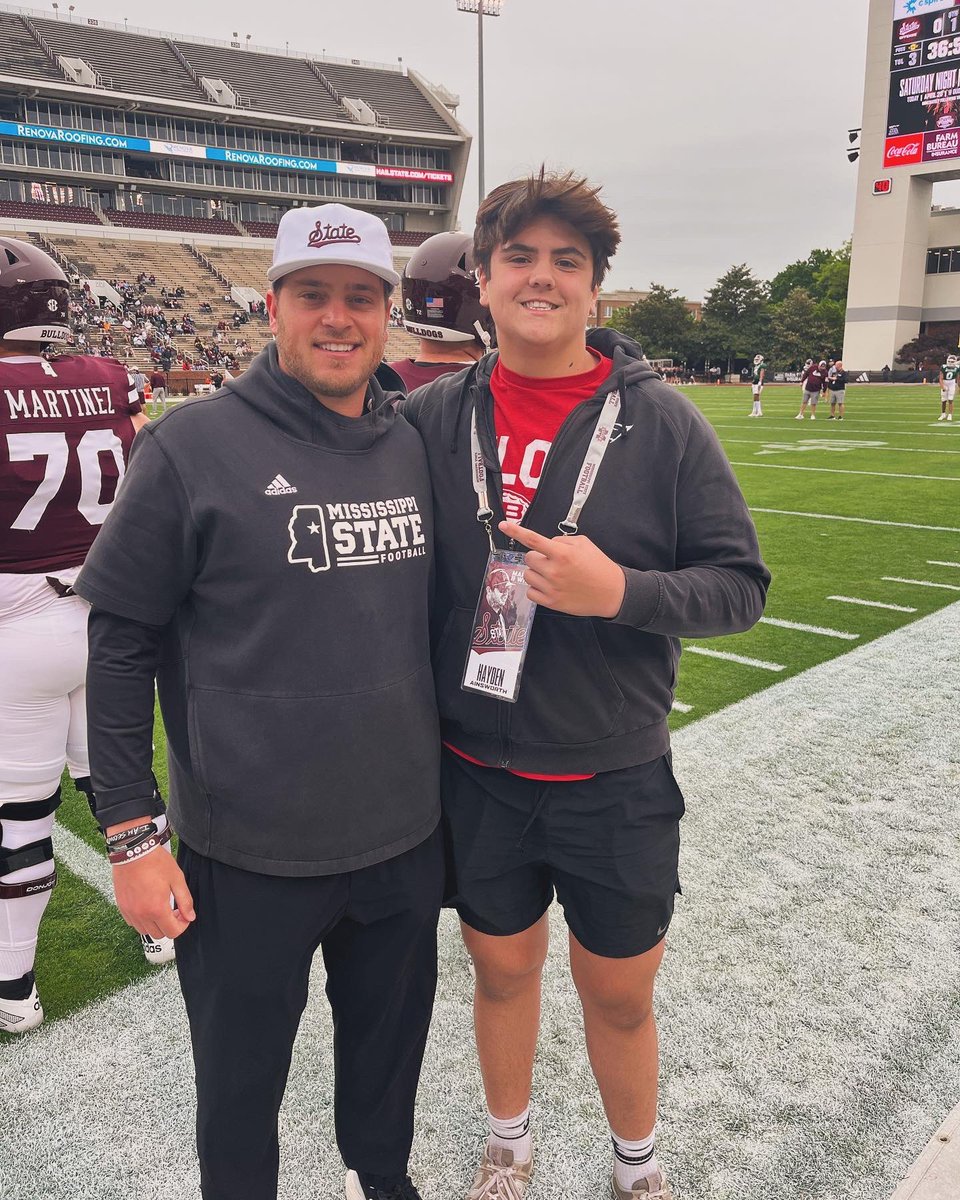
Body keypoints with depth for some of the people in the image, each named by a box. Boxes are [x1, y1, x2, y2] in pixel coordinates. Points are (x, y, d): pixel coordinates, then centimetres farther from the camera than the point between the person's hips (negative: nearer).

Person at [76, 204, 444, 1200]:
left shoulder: (417, 447, 3)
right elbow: (122, 642, -8)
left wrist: (447, 783, 15)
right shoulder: (194, 445, -11)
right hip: (248, 855, -4)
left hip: (406, 839, 5)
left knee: (390, 1047, 24)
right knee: (242, 1078, 17)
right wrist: (130, 832, -10)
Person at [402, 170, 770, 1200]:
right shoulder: (430, 419, -4)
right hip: (475, 776, 1)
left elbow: (740, 584, -6)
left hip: (617, 780, -1)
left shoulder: (663, 422, -8)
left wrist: (622, 591, -24)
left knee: (619, 992, 16)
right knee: (502, 967, 20)